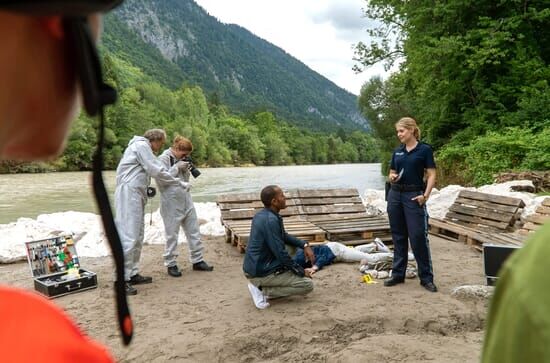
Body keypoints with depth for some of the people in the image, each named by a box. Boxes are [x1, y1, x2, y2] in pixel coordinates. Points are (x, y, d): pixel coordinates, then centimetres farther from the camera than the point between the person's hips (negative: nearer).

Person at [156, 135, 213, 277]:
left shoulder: (180, 160, 12)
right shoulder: (163, 159, -9)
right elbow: (161, 180, -18)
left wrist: (186, 170, -1)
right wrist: (177, 168, -17)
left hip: (186, 201, 7)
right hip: (171, 203, -7)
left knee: (194, 232, 10)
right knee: (172, 235, 2)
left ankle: (197, 261, 20)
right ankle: (171, 264, 15)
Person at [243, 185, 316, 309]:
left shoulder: (262, 215, 6)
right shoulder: (270, 220, -23)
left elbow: (284, 236, 20)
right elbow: (280, 253, -21)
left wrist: (304, 245, 6)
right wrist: (301, 272, -8)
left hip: (252, 267, 9)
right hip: (261, 273, -9)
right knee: (307, 285, -4)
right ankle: (263, 290, -7)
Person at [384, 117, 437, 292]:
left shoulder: (424, 149, -5)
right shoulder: (397, 151, 11)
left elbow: (432, 175, -7)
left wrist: (426, 195, -18)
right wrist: (392, 178, -7)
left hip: (414, 196, -6)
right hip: (395, 195, 6)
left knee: (418, 237, -5)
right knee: (398, 236, 10)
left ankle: (426, 278, 6)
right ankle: (398, 274, 19)